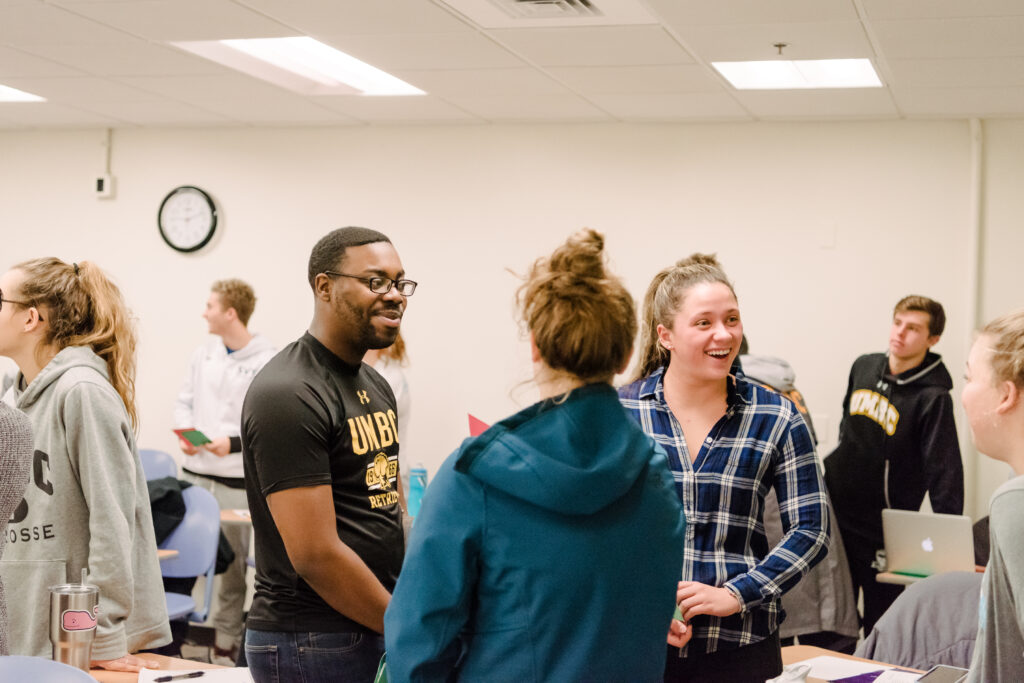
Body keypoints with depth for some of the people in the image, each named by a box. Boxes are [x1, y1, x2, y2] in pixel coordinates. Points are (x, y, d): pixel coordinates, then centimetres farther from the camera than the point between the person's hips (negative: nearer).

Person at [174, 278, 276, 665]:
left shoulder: (268, 362, -10)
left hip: (237, 480, -5)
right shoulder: (204, 354, 10)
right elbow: (185, 399, 18)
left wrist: (234, 442, -19)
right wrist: (185, 431, 0)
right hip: (195, 473, 5)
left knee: (232, 564, 3)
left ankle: (225, 643, 13)